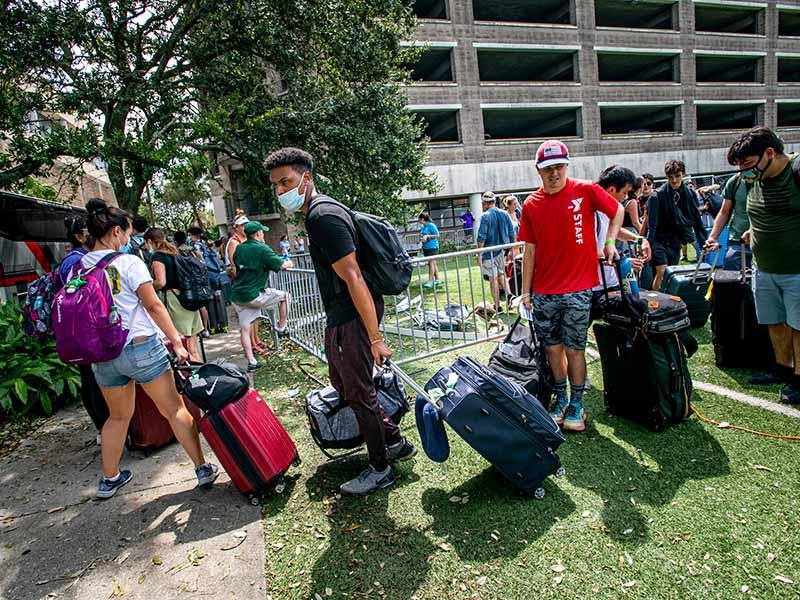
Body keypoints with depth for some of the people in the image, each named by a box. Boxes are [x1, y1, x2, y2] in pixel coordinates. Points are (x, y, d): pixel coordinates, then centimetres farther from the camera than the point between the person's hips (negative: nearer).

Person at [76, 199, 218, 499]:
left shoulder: (77, 267, 5)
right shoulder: (128, 263, -10)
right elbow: (154, 306, -11)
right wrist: (176, 342, -7)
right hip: (142, 347, -5)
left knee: (118, 416, 23)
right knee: (175, 409, 6)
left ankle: (109, 478, 35)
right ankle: (203, 469, 13)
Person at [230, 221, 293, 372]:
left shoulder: (239, 249, 10)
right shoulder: (262, 249, -11)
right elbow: (281, 265, -14)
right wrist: (289, 263, 11)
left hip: (237, 295, 7)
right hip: (253, 295, -7)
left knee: (244, 328, 8)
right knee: (284, 296, 12)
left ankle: (251, 362, 11)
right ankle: (281, 328, 18)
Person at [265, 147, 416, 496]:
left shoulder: (324, 216, -19)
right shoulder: (317, 213, 14)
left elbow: (353, 278, -24)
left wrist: (374, 337, -24)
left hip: (352, 318, -11)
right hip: (339, 317, 11)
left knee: (358, 392, 2)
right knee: (342, 383, 21)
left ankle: (380, 469, 21)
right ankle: (395, 442, 34)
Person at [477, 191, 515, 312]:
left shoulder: (485, 216, -13)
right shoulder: (504, 214, 4)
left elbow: (481, 237, -16)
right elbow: (512, 234, 8)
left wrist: (479, 255, -11)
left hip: (490, 252, -5)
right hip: (503, 251, 5)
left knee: (493, 279, 3)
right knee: (501, 274, 22)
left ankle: (497, 306, 10)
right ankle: (509, 294, 1)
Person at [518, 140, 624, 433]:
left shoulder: (586, 191, -4)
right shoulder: (531, 204, 3)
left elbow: (618, 210, 11)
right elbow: (530, 250, 6)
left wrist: (609, 241, -2)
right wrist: (526, 291, 5)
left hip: (578, 290, -2)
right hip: (544, 292, 3)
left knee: (574, 349, 4)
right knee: (552, 348, 11)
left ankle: (576, 405, 20)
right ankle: (560, 400, 28)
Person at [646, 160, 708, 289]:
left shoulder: (690, 194, 2)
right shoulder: (658, 196, -12)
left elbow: (697, 221, 7)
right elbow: (652, 225, -15)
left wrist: (705, 244, 5)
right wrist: (647, 244, -23)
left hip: (675, 242, 5)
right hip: (659, 239, -5)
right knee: (662, 271, -18)